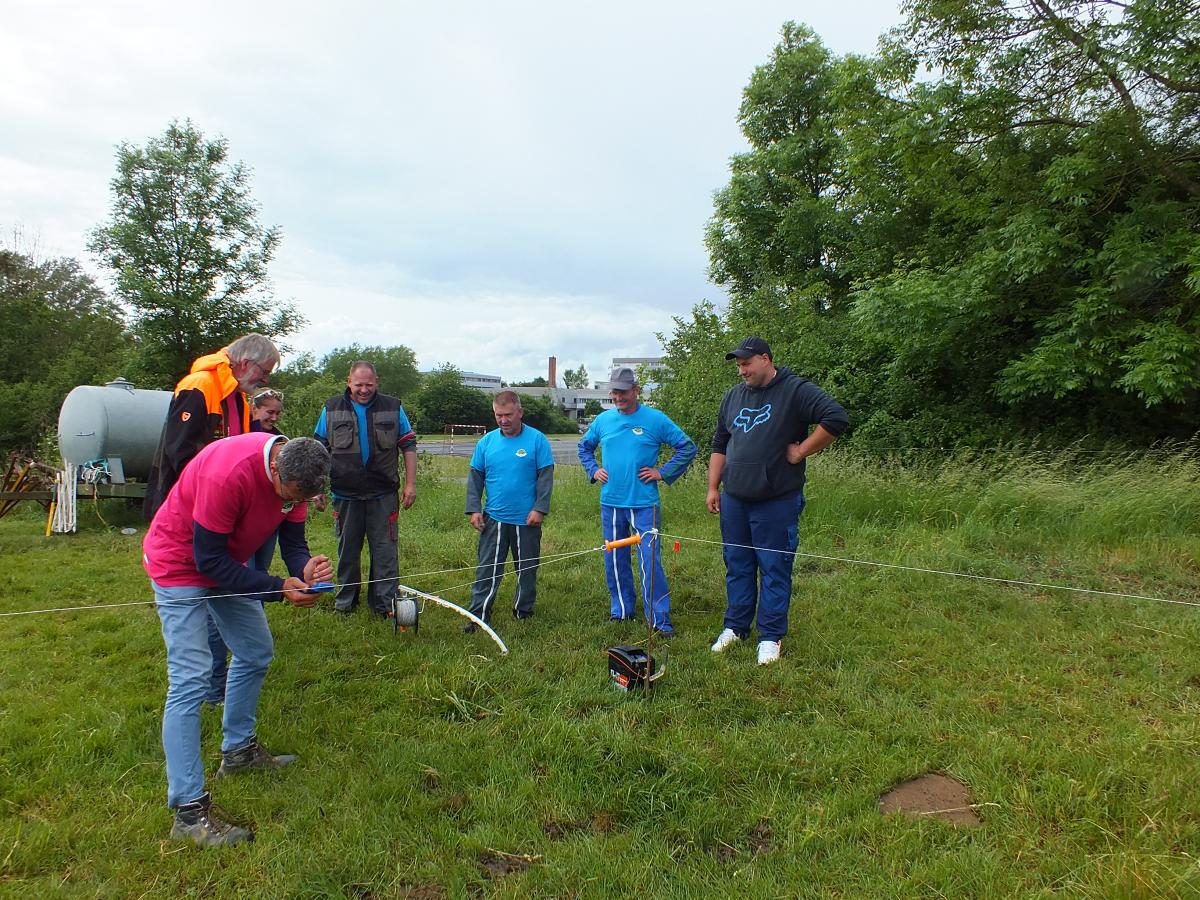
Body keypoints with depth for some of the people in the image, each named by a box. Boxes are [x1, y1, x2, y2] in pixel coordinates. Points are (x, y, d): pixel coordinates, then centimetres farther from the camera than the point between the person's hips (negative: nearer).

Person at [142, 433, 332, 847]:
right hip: (181, 564, -8)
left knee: (256, 653, 14)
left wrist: (305, 568, -29)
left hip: (224, 561, 8)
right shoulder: (229, 474, -37)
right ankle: (189, 812, -8)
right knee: (191, 678, -13)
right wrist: (279, 588, -31)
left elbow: (292, 540, -7)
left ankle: (239, 750, 34)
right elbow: (208, 560, -29)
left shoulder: (294, 471, -14)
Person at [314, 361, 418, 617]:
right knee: (347, 550, 13)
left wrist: (411, 483, 0)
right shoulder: (332, 409, 4)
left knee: (385, 549, 2)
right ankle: (345, 600, 28)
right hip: (345, 494, 1)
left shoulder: (393, 408, 3)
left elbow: (408, 446, 6)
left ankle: (384, 603, 11)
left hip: (383, 495, -1)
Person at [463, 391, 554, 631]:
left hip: (527, 519, -1)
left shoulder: (537, 440, -5)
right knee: (487, 569, 2)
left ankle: (523, 611, 26)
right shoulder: (487, 441, 3)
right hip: (494, 518, 2)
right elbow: (475, 477, 8)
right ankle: (478, 615, 8)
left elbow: (545, 476, -5)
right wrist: (474, 509, 0)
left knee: (527, 569, 11)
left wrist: (539, 509, -12)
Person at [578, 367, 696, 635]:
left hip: (644, 504, -4)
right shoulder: (603, 420, 6)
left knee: (650, 562, -7)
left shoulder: (655, 419, -5)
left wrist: (663, 473, -6)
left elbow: (687, 447, -1)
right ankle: (620, 610, 28)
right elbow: (584, 447, 24)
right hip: (610, 502, 4)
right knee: (615, 561, 13)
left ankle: (660, 619, 2)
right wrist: (593, 470, 9)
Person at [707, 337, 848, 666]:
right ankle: (735, 627, 26)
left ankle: (770, 636, 13)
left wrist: (801, 452, -15)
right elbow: (720, 445, 18)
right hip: (733, 502, 6)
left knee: (775, 570, 2)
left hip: (777, 503, -6)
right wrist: (713, 487, 13)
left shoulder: (796, 390, -8)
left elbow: (836, 419, -18)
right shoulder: (733, 396, 12)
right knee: (737, 567, 14)